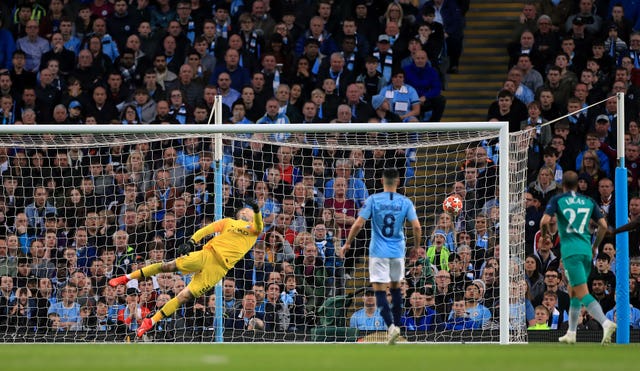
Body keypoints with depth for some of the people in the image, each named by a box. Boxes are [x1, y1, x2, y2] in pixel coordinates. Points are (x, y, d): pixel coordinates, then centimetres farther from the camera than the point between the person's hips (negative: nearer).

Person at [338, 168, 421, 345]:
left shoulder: (373, 200, -6)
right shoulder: (405, 202, -2)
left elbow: (358, 225, -11)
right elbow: (416, 227, -8)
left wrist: (347, 244, 2)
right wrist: (417, 247, 9)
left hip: (378, 252, -3)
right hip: (398, 252, 3)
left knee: (380, 291, -3)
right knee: (396, 288, 20)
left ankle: (391, 326, -19)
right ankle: (397, 325, 23)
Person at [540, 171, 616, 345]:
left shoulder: (557, 200, 2)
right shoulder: (589, 201, 13)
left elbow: (544, 221, -10)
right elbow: (603, 226, 9)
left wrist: (544, 233, 12)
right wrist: (595, 246, 22)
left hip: (570, 250, -5)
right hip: (586, 250, 5)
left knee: (582, 293, -13)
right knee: (574, 293, 20)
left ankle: (606, 323, -33)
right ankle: (571, 333, 22)